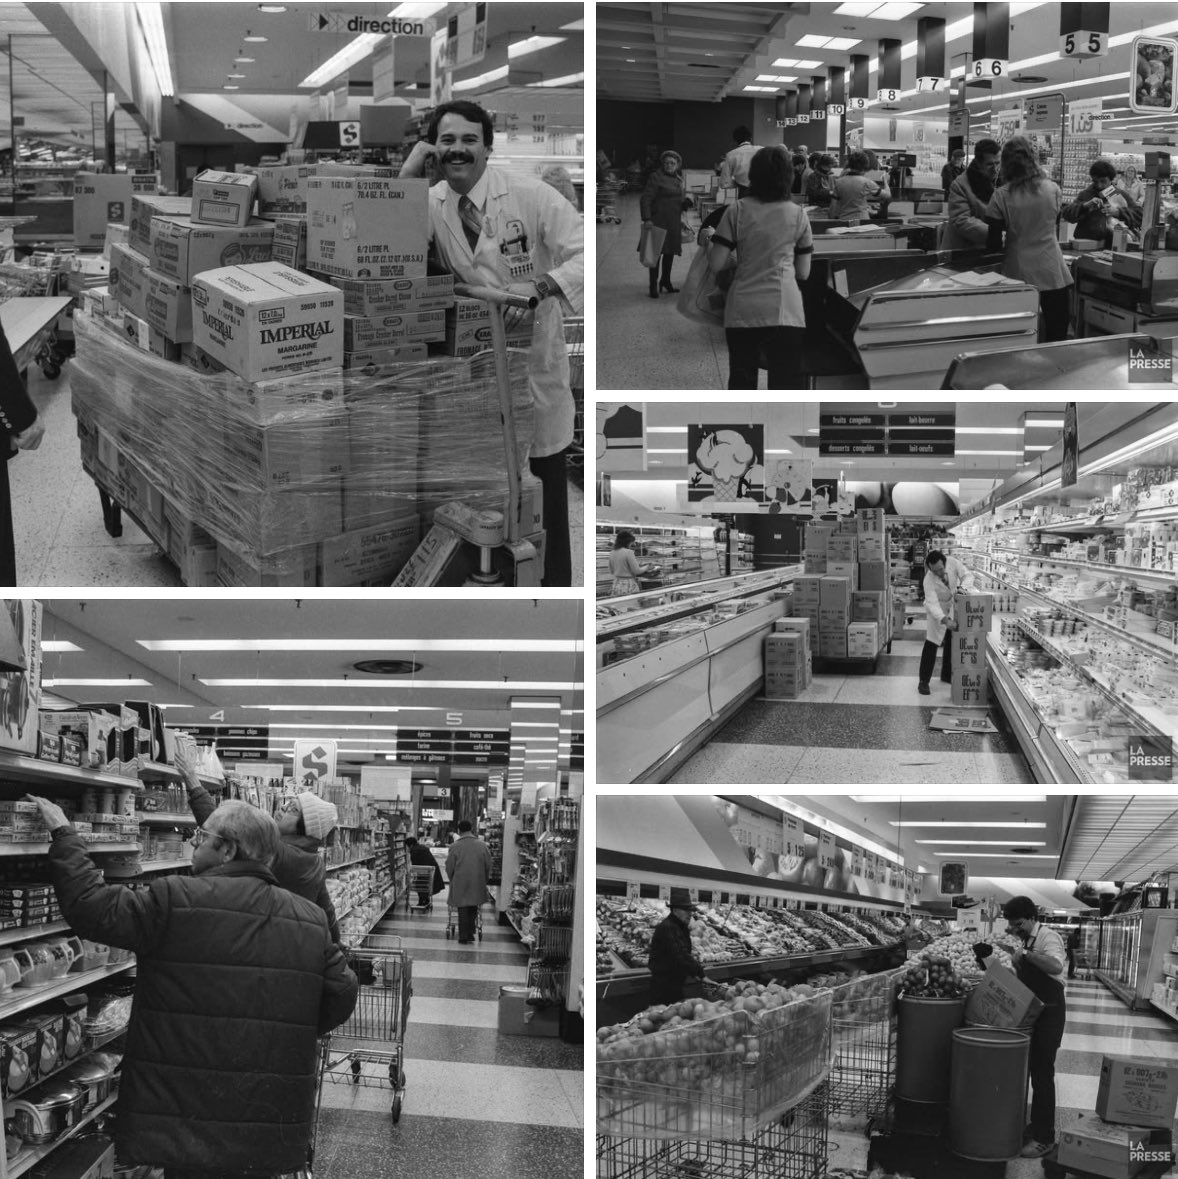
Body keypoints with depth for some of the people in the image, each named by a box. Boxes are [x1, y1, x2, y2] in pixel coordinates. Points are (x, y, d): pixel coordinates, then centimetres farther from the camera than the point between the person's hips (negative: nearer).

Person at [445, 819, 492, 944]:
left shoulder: (454, 846, -9)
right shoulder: (482, 845, -2)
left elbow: (449, 867, -3)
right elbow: (488, 865, 4)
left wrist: (452, 880, 15)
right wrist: (484, 880, 18)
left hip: (460, 883, -2)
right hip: (477, 884, 2)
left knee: (463, 911, 6)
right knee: (473, 910, 15)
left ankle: (463, 937, 7)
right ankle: (470, 935, 14)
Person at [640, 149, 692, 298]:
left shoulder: (678, 179, 13)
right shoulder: (656, 177, -9)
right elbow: (646, 199, -14)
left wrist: (686, 203, 5)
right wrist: (647, 219, -23)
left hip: (674, 222, 7)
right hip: (659, 220, -7)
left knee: (671, 252, 13)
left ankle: (665, 282, 26)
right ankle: (653, 287, 1)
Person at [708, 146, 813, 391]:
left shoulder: (737, 211, 1)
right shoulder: (798, 215, 4)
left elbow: (716, 264, -2)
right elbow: (803, 273, 9)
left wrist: (707, 242, 19)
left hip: (742, 312, 1)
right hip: (785, 312, 0)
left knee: (741, 382, 11)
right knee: (783, 384, 4)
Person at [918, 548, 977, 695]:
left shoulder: (953, 562, -25)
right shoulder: (929, 580, -34)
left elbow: (968, 576, -18)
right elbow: (932, 604, -38)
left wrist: (962, 587, -40)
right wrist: (945, 620, -52)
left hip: (953, 608, 5)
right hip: (937, 610, -5)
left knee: (951, 644, 15)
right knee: (931, 645, -10)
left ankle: (947, 675, 32)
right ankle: (923, 681, -5)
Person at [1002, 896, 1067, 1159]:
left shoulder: (1048, 937, -15)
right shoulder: (1026, 941, 12)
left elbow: (1056, 966, -35)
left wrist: (1025, 954, -31)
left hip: (1048, 1014, -9)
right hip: (1031, 1013, 9)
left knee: (1042, 1074, -5)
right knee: (1031, 1070, 15)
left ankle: (1044, 1137, 1)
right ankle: (1035, 1126, 26)